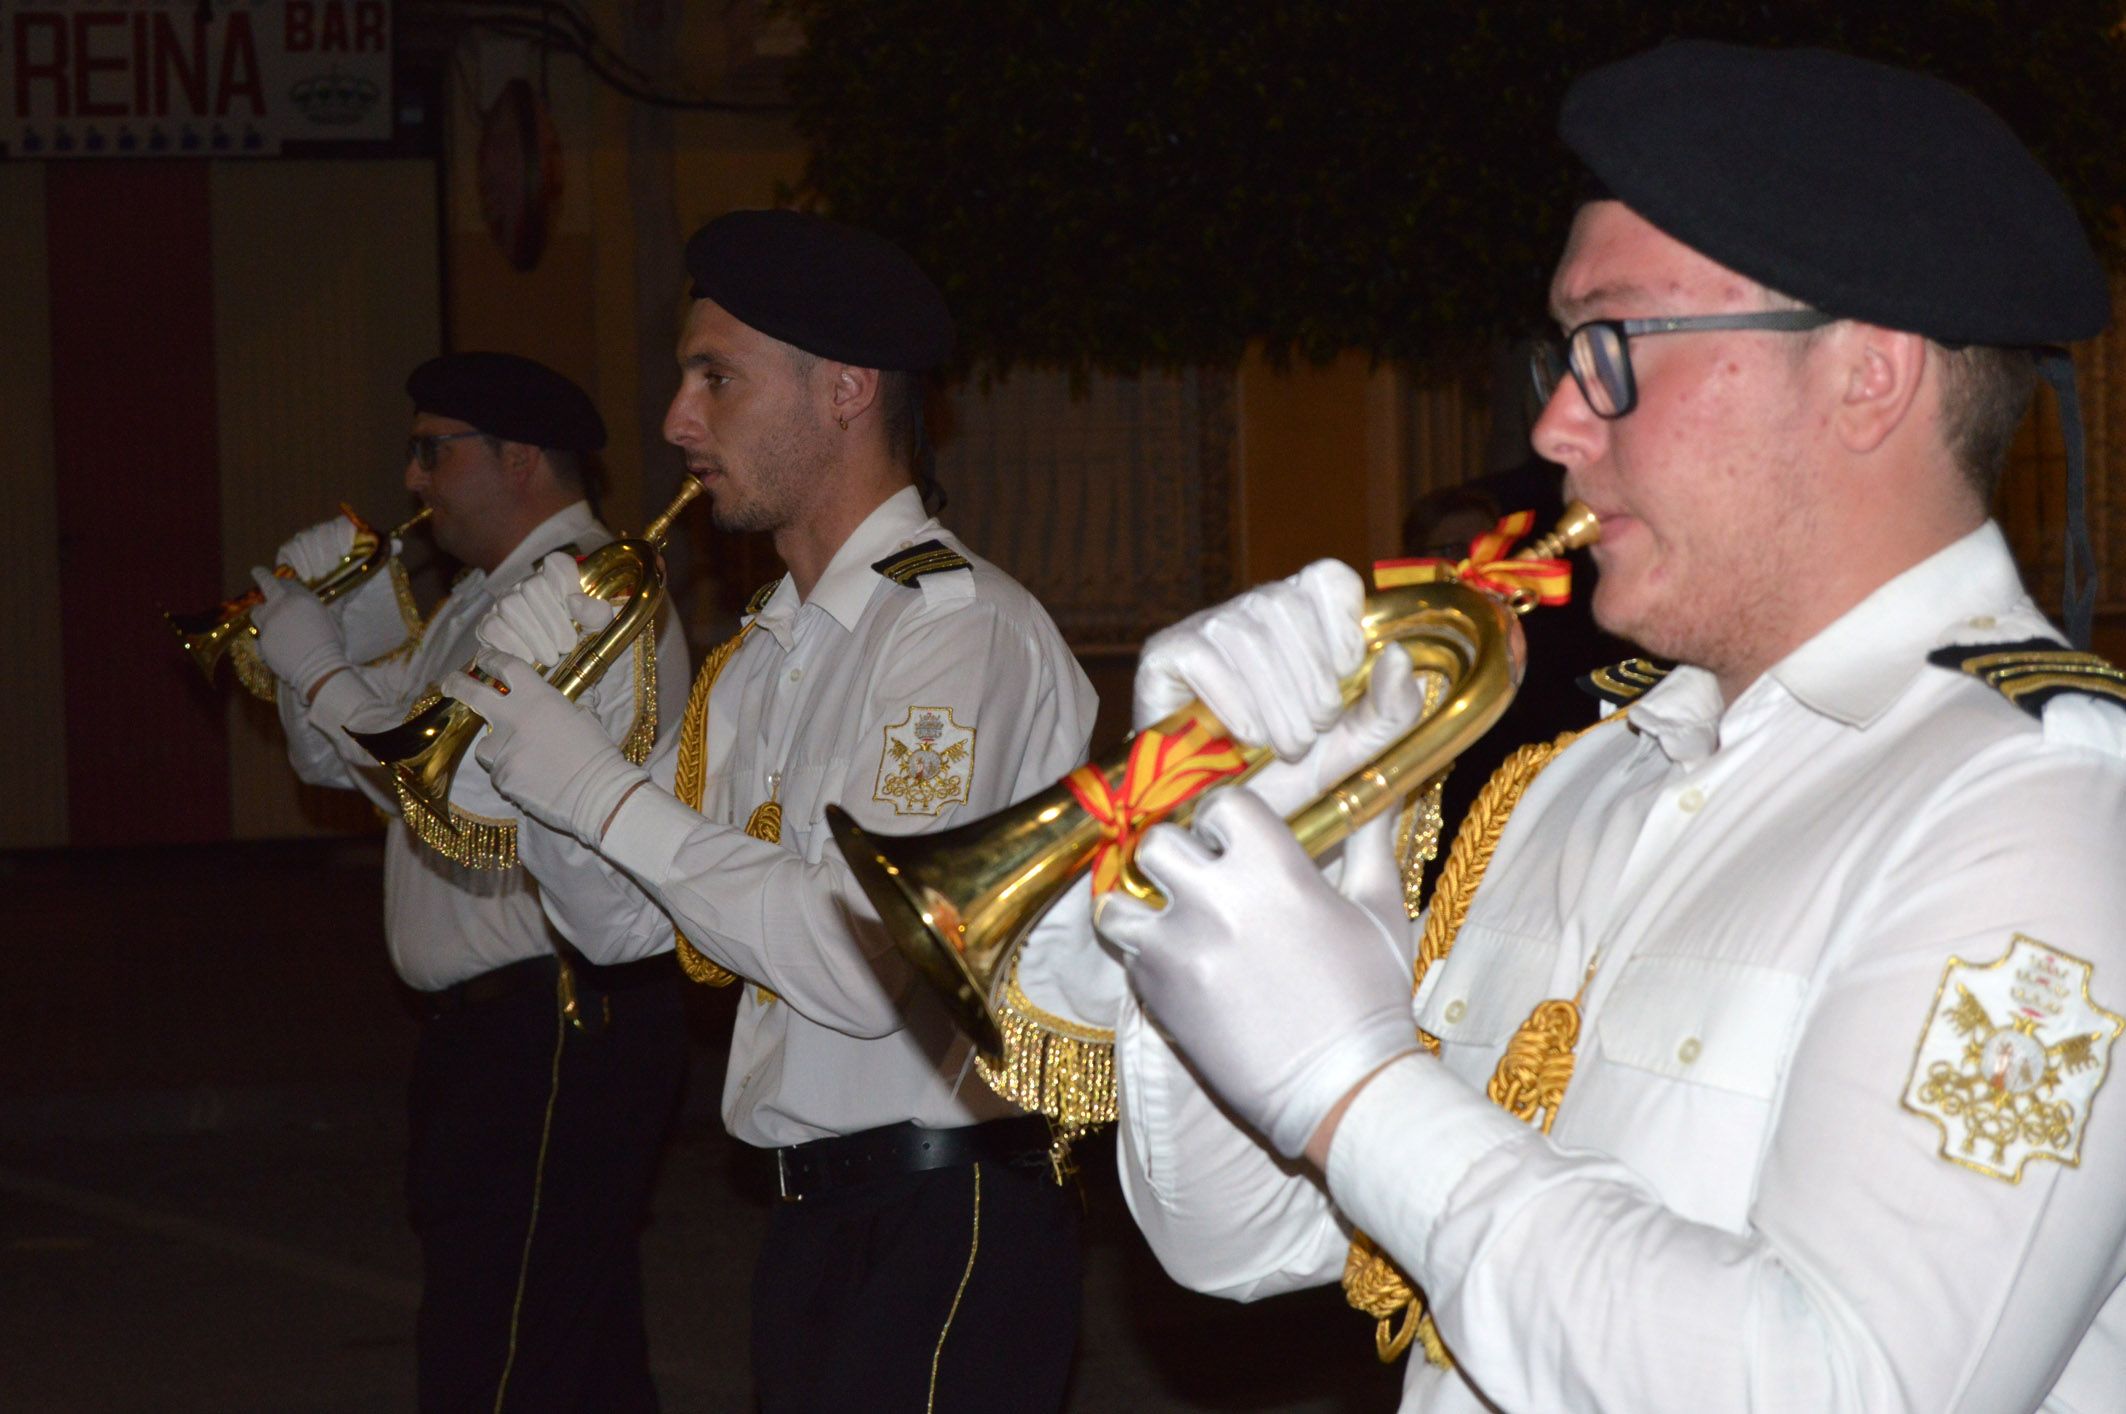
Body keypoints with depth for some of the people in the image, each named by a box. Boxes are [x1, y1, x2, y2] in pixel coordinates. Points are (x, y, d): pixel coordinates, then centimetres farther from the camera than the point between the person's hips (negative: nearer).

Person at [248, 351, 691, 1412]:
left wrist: (319, 667, -16)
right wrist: (347, 629, 4)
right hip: (490, 1032, 11)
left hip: (555, 1036, -11)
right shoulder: (483, 600, 18)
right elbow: (334, 765, 21)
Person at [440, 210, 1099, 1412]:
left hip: (948, 1222, -8)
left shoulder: (958, 627, -15)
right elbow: (620, 925, 15)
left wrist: (609, 794, -18)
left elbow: (869, 965, -26)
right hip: (811, 1214, 8)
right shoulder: (762, 658, 14)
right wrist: (545, 726, 0)